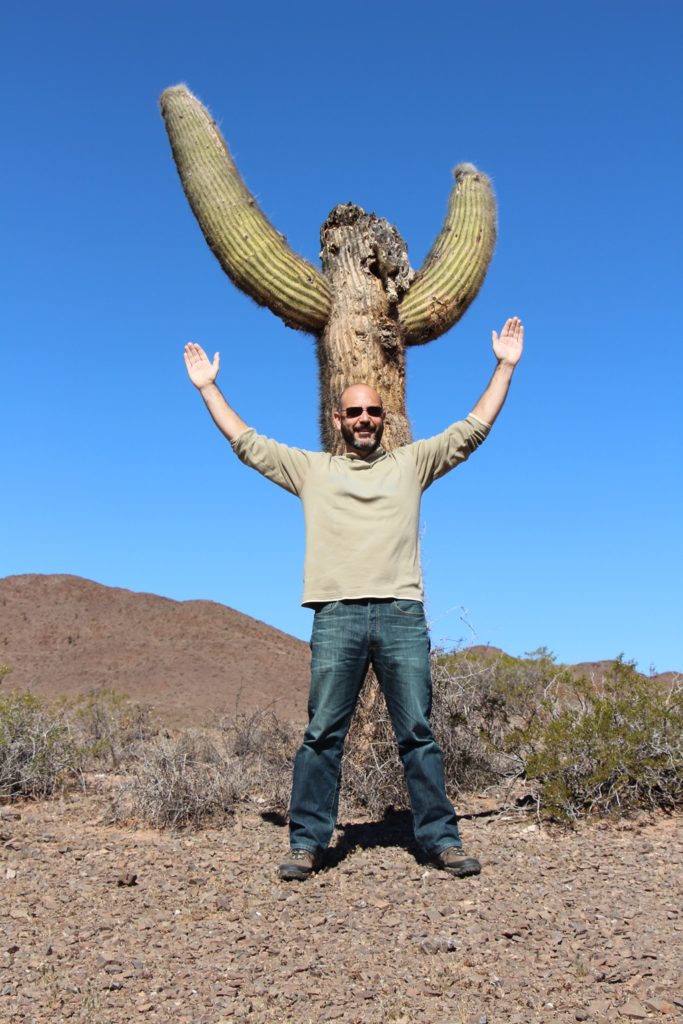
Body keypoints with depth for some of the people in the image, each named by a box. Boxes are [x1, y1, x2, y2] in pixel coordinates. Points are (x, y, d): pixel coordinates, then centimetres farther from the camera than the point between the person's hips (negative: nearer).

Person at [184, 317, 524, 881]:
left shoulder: (412, 463, 17)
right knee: (323, 734, 1)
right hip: (336, 617, 0)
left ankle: (442, 839, 10)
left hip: (403, 615, 0)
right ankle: (307, 843, 8)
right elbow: (246, 443, 18)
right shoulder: (311, 468, 17)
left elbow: (472, 430, 16)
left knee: (419, 733, 3)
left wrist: (505, 367, 15)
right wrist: (208, 387, 19)